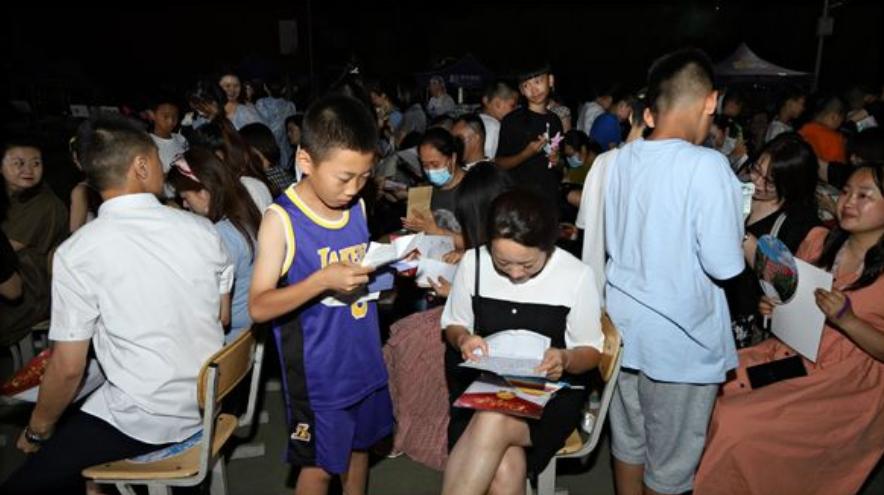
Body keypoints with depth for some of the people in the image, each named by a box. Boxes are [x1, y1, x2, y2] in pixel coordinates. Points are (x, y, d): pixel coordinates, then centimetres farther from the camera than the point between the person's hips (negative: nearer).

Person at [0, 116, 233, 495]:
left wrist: (37, 431, 8)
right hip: (206, 399, 6)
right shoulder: (202, 228, -6)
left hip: (145, 421, -6)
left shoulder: (76, 253, -17)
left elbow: (68, 368, -11)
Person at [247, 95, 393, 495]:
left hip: (363, 359, 6)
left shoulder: (357, 206, 0)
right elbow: (258, 307, -19)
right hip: (317, 370, -5)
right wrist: (323, 279, -32)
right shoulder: (281, 219, -18)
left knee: (359, 445, 24)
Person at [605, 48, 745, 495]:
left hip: (624, 326, 6)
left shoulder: (621, 159, -2)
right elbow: (724, 266, -19)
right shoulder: (706, 165, -20)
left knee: (627, 442, 22)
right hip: (679, 338, -5)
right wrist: (738, 238, 0)